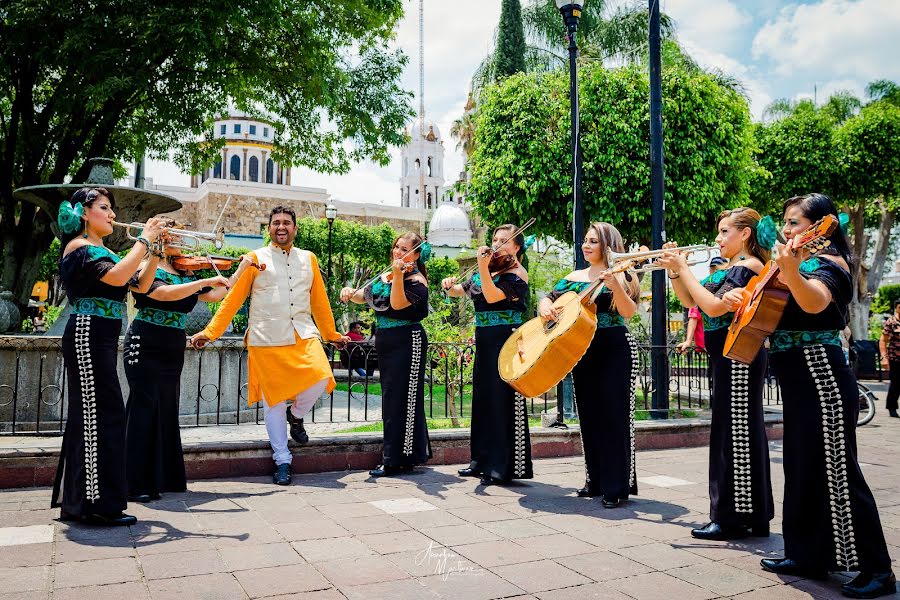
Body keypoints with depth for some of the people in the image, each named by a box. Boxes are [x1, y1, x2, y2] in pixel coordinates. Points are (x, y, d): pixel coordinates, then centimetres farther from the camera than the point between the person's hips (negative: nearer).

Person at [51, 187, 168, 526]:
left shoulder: (101, 251, 20)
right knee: (102, 414, -10)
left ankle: (76, 500, 22)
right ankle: (98, 504, -5)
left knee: (89, 415, 13)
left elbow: (140, 285, 15)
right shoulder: (79, 248, -8)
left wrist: (155, 251, 4)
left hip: (101, 339, 10)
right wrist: (145, 239, -17)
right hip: (88, 336, -10)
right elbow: (117, 276, -26)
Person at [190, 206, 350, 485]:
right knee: (273, 400, 2)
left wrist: (332, 334, 22)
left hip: (303, 335, 2)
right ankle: (282, 461, 16)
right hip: (266, 340, -2)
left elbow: (319, 300, 20)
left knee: (321, 378, -21)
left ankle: (296, 414, 12)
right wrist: (210, 332, -2)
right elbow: (232, 299, 4)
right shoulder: (256, 259, 7)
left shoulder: (308, 259, 14)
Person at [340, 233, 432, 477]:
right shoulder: (384, 276, 13)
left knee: (401, 399, -5)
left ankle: (397, 460, 1)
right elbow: (364, 297, 19)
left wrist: (398, 275, -34)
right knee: (390, 399, 14)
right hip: (385, 341, 8)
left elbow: (398, 304, -25)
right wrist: (350, 292, -1)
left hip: (407, 342, -8)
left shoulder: (417, 281, -10)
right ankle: (394, 456, 25)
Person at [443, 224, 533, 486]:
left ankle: (505, 466, 0)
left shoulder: (517, 274, -7)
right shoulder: (487, 272, 16)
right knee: (482, 399, 12)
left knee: (504, 401, -6)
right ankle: (482, 460, 24)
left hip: (506, 341, -8)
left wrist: (482, 267, -28)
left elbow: (492, 297, -21)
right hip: (484, 341, 8)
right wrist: (449, 286, 0)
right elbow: (460, 291, 21)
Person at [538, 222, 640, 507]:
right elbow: (547, 299, 12)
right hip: (582, 351, 6)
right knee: (589, 416, 11)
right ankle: (595, 481, 23)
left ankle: (616, 486, 5)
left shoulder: (621, 276, -3)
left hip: (615, 350, -5)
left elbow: (628, 312, -15)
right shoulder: (573, 277, 12)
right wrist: (545, 306, -11)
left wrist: (615, 286, -31)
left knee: (614, 415, -4)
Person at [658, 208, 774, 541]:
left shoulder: (749, 267, -11)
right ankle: (749, 516, 25)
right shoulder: (728, 270, 16)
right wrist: (674, 270, 5)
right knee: (738, 434, 14)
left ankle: (733, 518, 5)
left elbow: (714, 307, -23)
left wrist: (684, 268, -16)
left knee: (736, 432, -4)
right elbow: (690, 301, 17)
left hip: (739, 357, -10)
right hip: (728, 356, 10)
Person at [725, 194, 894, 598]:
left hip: (822, 380, -10)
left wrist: (791, 272, -51)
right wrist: (739, 297, 5)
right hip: (799, 383, 10)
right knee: (802, 470, 14)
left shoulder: (828, 264, -11)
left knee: (835, 471, -5)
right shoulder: (801, 262, 16)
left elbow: (814, 302, -34)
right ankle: (808, 555, 25)